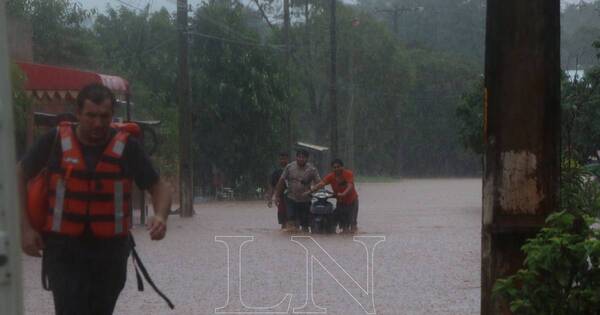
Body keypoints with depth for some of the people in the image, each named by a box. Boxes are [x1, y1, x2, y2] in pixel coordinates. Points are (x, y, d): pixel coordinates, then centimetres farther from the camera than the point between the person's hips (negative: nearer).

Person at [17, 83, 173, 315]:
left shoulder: (126, 147, -4)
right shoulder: (56, 141, -5)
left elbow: (158, 186, 3)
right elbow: (20, 176, 7)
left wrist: (160, 216, -20)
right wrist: (26, 227, -1)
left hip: (110, 250, 2)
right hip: (63, 250, -2)